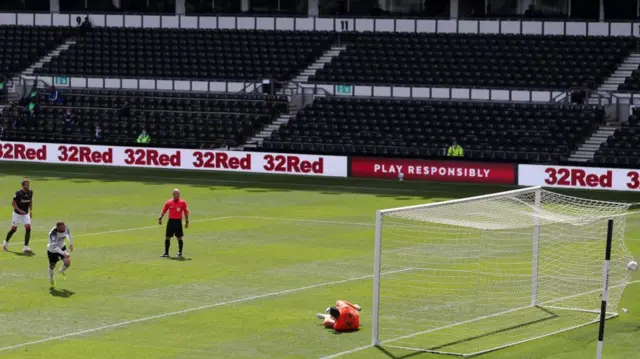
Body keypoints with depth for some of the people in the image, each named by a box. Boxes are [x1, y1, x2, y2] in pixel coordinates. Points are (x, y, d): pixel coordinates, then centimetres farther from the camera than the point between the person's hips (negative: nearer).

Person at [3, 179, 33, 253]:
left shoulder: (30, 192, -4)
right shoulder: (18, 193, -20)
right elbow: (13, 203, -14)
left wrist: (31, 211, 5)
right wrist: (20, 210, -24)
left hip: (26, 214, 4)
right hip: (17, 214, -4)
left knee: (28, 228, -12)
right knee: (14, 229, 8)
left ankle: (26, 247, -9)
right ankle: (6, 243, 33)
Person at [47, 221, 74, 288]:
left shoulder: (66, 228, -22)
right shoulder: (53, 234, -39)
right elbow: (54, 246, -44)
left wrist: (71, 243, 14)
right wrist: (63, 253, -55)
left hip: (62, 247, 4)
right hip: (52, 250, -4)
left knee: (67, 262, -14)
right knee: (52, 265, 13)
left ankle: (62, 271, 22)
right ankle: (51, 279, 45)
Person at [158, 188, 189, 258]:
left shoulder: (182, 202, 0)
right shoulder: (169, 202, 4)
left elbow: (186, 212, 6)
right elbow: (164, 211, 8)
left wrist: (187, 222, 4)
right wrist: (160, 218, -2)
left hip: (178, 221, -2)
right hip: (170, 221, 2)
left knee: (179, 238, -1)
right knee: (167, 237, 4)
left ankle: (180, 253, 9)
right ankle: (166, 253, 12)